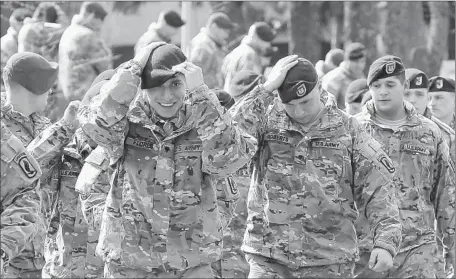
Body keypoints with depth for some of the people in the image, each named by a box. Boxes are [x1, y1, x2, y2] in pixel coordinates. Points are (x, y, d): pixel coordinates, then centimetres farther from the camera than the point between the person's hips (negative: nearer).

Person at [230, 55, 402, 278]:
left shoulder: (347, 129, 4)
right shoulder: (267, 121, 3)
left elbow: (378, 189, 3)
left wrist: (386, 242, -9)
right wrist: (267, 88, -17)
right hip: (269, 260, -1)